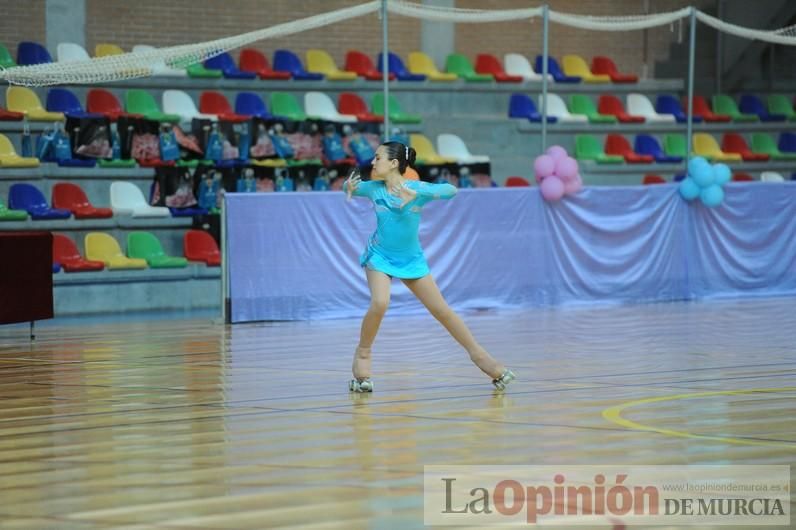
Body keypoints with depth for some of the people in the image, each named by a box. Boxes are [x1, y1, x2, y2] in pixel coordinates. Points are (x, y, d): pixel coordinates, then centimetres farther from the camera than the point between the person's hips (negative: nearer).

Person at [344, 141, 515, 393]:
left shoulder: (417, 188, -20)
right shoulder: (374, 188, -12)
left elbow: (451, 190, -35)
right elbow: (351, 189, 7)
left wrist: (416, 194, -47)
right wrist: (348, 187, -17)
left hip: (411, 259, 0)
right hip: (380, 256, 0)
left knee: (441, 310, 3)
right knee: (379, 303, -25)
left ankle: (478, 354, 17)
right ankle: (362, 354, -6)